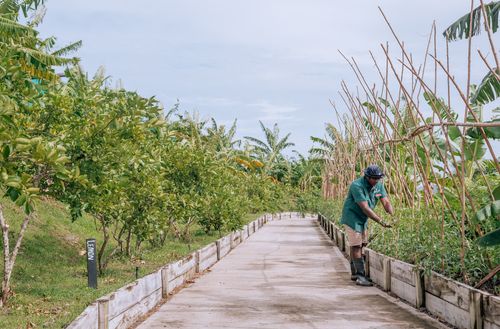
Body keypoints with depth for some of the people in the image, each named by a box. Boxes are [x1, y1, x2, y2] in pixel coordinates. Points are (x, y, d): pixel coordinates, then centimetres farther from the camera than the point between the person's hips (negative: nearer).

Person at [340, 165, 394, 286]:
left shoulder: (379, 185, -2)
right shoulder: (357, 186, -27)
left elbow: (386, 202, -1)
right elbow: (365, 208, -30)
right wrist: (381, 222, -33)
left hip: (363, 219, 8)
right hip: (352, 217, -8)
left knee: (360, 245, 11)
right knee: (356, 246, -11)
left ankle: (355, 273, 20)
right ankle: (360, 276, -14)